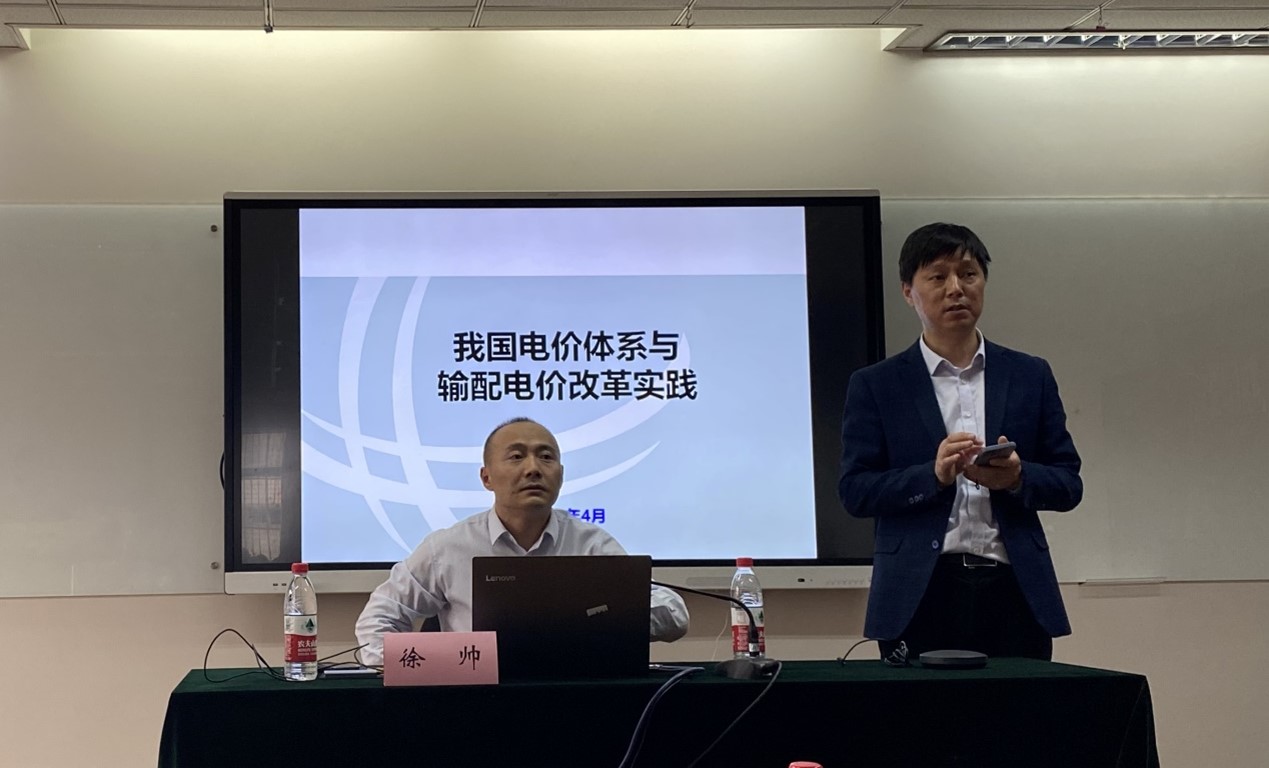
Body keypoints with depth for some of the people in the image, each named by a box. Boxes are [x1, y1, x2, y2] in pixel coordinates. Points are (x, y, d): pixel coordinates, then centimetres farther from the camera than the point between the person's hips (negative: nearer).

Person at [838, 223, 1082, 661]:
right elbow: (855, 492, -1)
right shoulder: (875, 386, 6)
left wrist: (1017, 477, -11)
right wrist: (934, 475, -16)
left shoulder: (1030, 377, 12)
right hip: (920, 597, -2)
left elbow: (1068, 484, 10)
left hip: (1013, 592, 2)